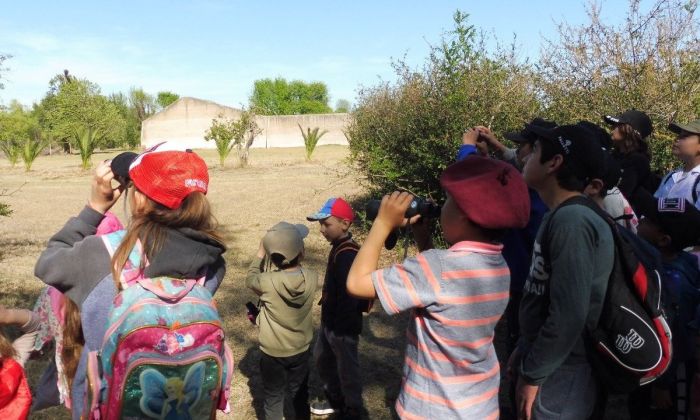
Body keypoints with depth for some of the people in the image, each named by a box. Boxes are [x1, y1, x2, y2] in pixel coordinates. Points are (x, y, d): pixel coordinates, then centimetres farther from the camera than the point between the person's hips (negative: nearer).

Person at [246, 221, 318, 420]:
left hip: (272, 353, -2)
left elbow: (250, 279, -6)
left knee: (274, 398, 19)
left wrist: (261, 252, -2)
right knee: (298, 395, 23)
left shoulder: (268, 282, -29)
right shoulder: (312, 278, -22)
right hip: (300, 351, 2)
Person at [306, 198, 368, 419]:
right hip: (330, 320, 10)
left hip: (343, 325, -10)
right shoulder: (339, 248, 4)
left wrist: (338, 327, -21)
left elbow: (349, 297, -28)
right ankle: (335, 400, 44)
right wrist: (328, 320, 17)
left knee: (347, 368, 9)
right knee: (322, 358, 25)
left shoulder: (348, 255, -27)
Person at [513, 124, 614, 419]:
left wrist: (532, 374, -18)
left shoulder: (572, 221, -23)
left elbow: (569, 315, -27)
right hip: (549, 366, 8)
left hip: (558, 376, -8)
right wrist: (523, 352, 16)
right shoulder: (560, 217, 7)